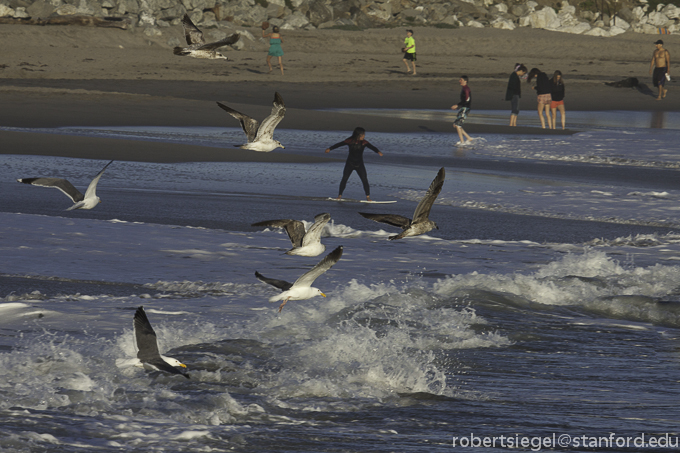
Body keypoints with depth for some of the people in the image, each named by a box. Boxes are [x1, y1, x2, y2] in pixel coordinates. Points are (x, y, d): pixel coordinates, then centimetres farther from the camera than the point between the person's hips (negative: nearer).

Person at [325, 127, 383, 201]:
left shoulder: (364, 142, -10)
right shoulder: (350, 141, -10)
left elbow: (371, 147, -21)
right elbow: (339, 144, -9)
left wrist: (378, 151, -41)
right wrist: (330, 148, -17)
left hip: (359, 164, 0)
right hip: (350, 164, 0)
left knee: (364, 180, -8)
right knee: (344, 178, -3)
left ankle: (368, 196, 0)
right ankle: (340, 195, 9)